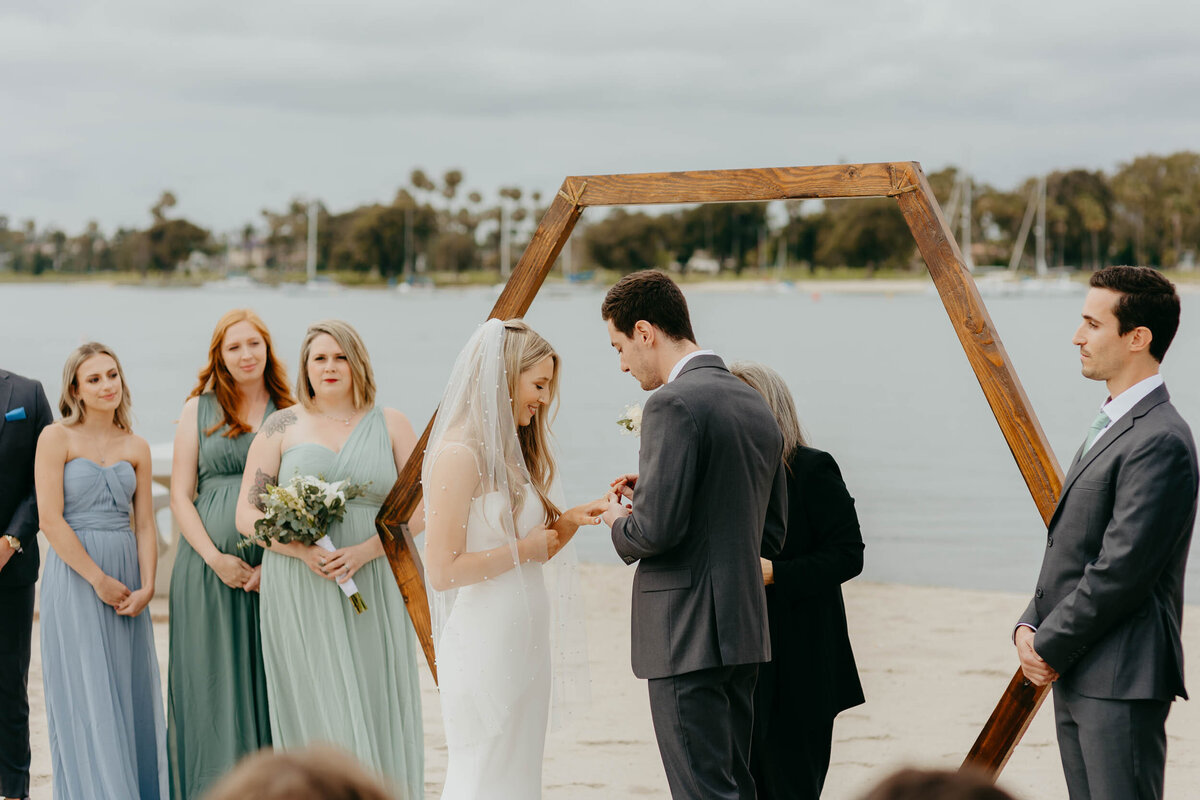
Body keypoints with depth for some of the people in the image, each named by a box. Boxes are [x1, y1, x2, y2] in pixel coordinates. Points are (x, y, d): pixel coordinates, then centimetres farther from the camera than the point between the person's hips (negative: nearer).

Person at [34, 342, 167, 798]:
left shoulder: (136, 447, 10)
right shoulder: (57, 438, -3)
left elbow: (144, 525, 8)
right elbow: (50, 519, -10)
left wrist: (146, 587, -6)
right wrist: (98, 580, -12)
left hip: (127, 577, 4)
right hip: (74, 576, -4)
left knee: (132, 691, 5)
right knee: (85, 693, -3)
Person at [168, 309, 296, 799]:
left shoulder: (292, 414, 7)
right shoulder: (200, 409, 7)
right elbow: (180, 496, 4)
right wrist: (215, 558, -8)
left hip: (276, 570, 0)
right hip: (209, 569, 0)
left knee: (271, 683, 2)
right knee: (213, 682, 1)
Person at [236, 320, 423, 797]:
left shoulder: (390, 425, 9)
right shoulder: (282, 427, 8)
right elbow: (247, 515, 4)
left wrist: (363, 551, -13)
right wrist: (302, 550, -13)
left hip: (374, 591, 1)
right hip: (300, 596, -1)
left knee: (376, 712, 0)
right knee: (316, 715, -3)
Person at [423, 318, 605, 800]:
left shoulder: (511, 452, 14)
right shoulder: (459, 454, -15)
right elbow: (442, 569, -20)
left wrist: (571, 520, 0)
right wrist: (525, 550, -13)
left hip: (525, 646, 9)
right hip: (484, 647, -9)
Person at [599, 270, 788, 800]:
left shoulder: (673, 404, -14)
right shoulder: (756, 407, 14)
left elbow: (657, 529, -21)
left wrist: (620, 523, 2)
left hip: (686, 636, -9)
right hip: (744, 633, 9)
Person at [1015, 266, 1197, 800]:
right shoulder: (1110, 426, 17)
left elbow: (1121, 569, -21)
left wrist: (1050, 648, -12)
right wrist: (1029, 625, 4)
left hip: (1121, 681, -10)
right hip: (1074, 676, 10)